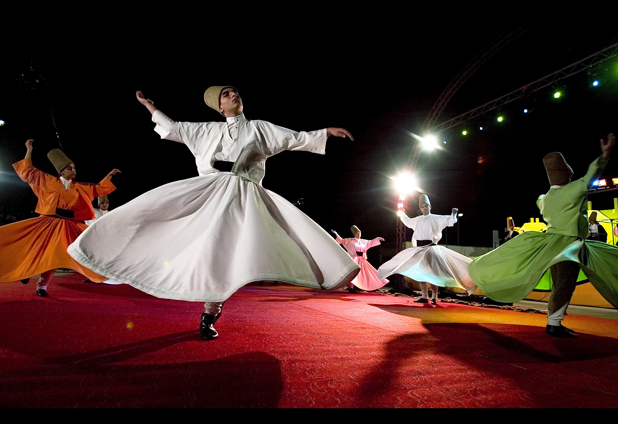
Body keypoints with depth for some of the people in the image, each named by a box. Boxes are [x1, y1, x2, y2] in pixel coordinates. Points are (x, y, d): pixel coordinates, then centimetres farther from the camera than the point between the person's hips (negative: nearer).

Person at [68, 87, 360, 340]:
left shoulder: (259, 128, 14)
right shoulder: (209, 130, 20)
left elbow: (295, 139, 10)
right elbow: (174, 129, 28)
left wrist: (327, 131, 5)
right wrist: (149, 106, 33)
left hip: (243, 196, -3)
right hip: (209, 191, 3)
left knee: (224, 251, -12)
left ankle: (209, 315, 1)